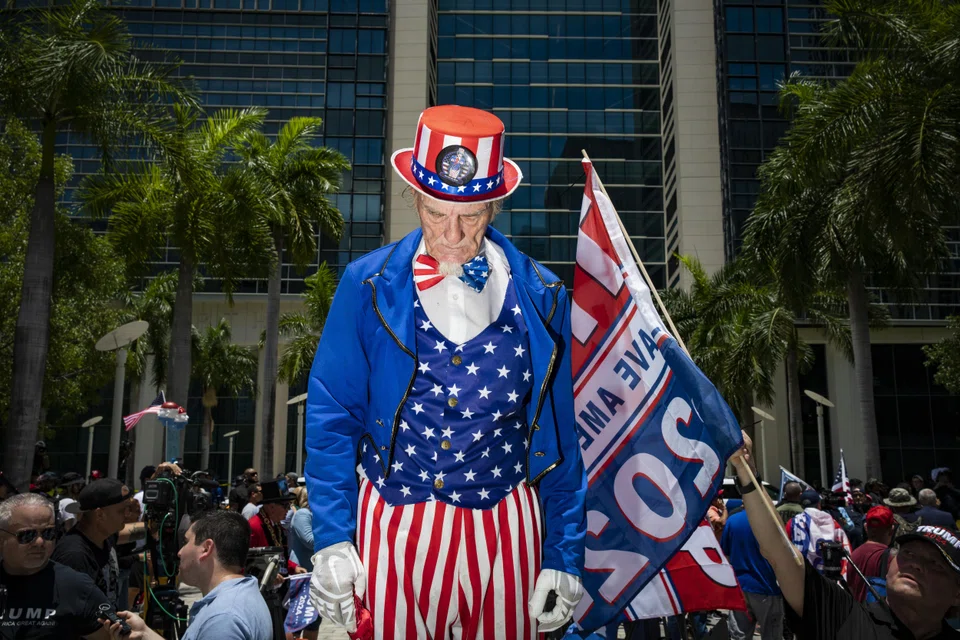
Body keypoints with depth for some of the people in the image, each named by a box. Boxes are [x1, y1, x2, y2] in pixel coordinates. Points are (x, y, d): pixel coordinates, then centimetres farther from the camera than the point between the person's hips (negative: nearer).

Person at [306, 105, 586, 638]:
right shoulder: (367, 285, -1)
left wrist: (564, 555, 4)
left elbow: (561, 435, 4)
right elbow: (332, 418, 1)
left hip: (506, 534, 1)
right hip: (392, 532, 0)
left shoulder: (542, 297, 0)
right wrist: (332, 540, -4)